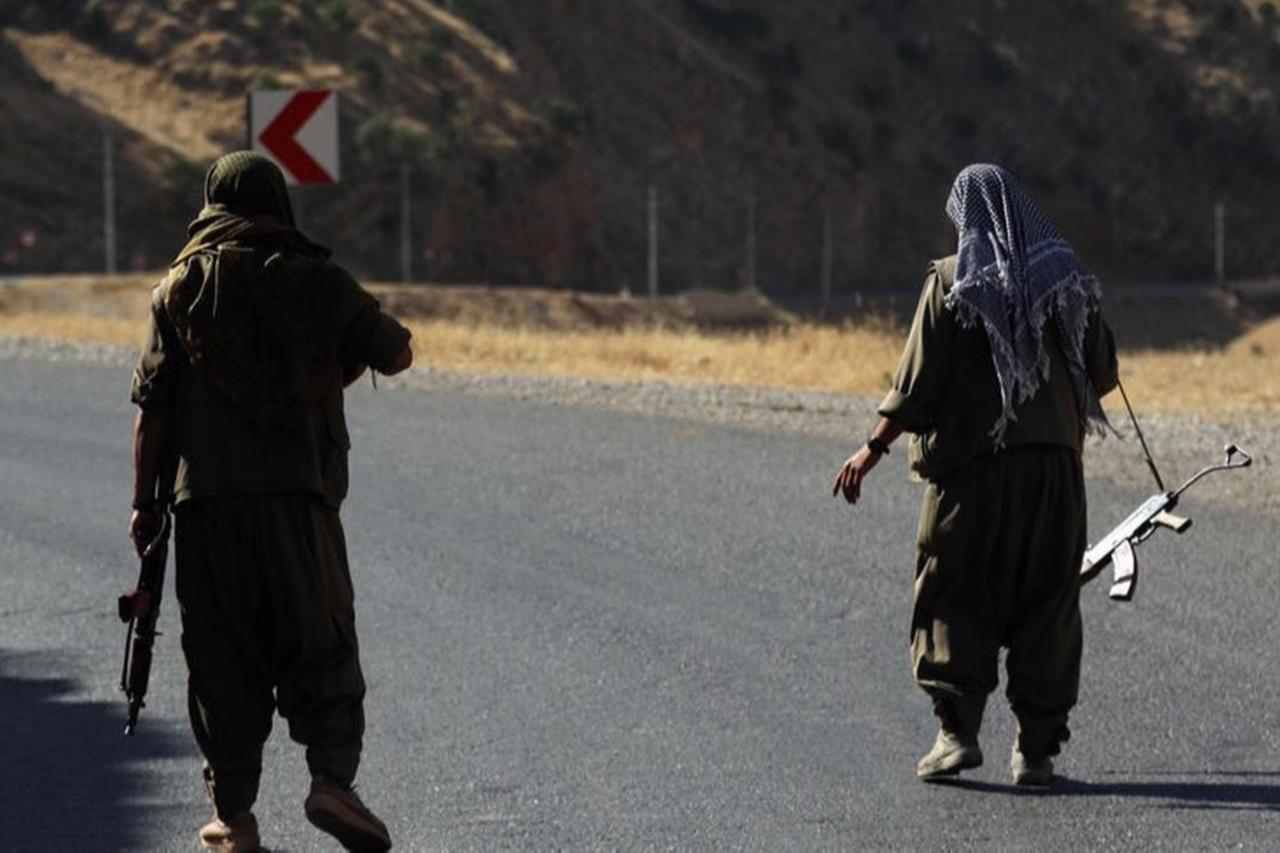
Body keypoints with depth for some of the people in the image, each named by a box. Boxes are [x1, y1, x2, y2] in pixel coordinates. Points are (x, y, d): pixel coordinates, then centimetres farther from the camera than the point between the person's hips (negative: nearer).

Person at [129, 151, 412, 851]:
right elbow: (396, 354, 11)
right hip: (299, 493, -1)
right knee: (321, 645, 6)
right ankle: (333, 775, -13)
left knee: (220, 658, 7)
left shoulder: (181, 287, 6)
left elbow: (152, 408, 3)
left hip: (205, 500, 1)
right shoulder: (317, 280, 3)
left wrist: (144, 502, 9)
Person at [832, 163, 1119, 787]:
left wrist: (873, 449, -1)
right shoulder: (1067, 279, 6)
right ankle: (1037, 747, 4)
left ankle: (957, 729, -7)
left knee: (955, 596, 6)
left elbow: (918, 383, -8)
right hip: (1054, 461, 3)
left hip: (972, 461, -3)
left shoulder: (950, 284, -4)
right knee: (1047, 601, 7)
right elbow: (1102, 374, 9)